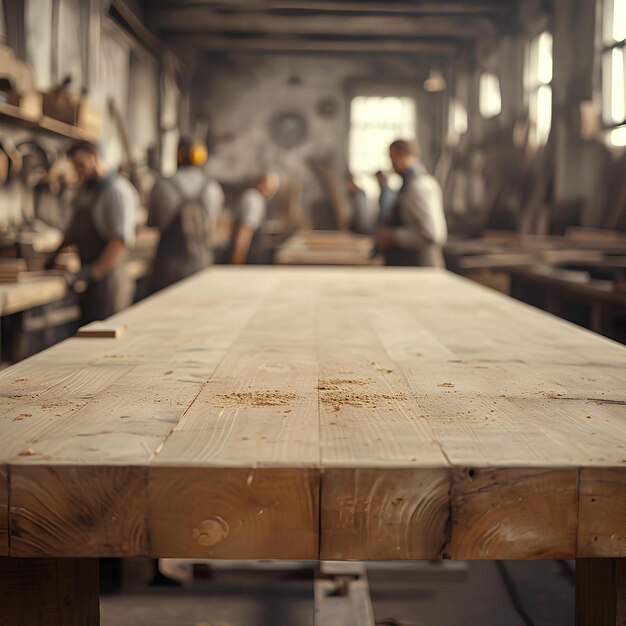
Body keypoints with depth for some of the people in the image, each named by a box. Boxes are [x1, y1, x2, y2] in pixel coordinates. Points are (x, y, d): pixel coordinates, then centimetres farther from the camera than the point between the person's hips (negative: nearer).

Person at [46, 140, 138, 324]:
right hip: (90, 279, 8)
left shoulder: (117, 191, -14)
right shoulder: (85, 190, 14)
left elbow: (121, 240, -22)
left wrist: (93, 273, -25)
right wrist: (57, 254, 24)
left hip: (108, 277, -8)